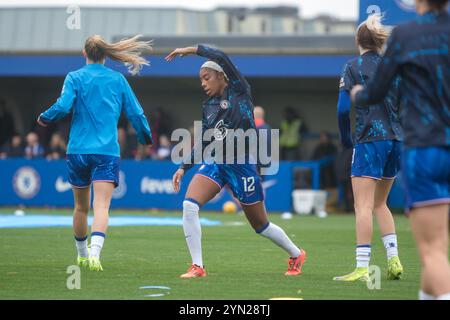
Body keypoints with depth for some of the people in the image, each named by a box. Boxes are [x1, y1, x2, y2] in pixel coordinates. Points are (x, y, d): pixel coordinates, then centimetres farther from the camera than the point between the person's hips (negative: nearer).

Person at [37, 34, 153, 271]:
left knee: (81, 206, 18)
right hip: (107, 152, -1)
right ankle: (94, 253, -33)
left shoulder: (75, 77, 1)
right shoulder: (118, 80, 7)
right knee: (101, 207, -11)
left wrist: (44, 118, 6)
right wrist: (146, 137, 25)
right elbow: (135, 113, 8)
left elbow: (63, 106, -13)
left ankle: (82, 254, 32)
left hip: (78, 151, 1)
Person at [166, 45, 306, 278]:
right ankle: (197, 267, -13)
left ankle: (296, 254, 34)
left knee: (260, 225, 7)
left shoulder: (240, 92, -6)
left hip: (242, 166, -5)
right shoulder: (208, 107, 11)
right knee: (189, 205, -19)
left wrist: (191, 50, -13)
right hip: (215, 163, 5)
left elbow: (221, 58, -19)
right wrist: (184, 167, 13)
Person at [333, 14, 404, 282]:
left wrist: (346, 139, 4)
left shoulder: (354, 67, -3)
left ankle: (362, 268, -14)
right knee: (380, 204, 19)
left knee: (364, 206, -7)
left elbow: (343, 108, -9)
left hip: (370, 140, -6)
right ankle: (394, 259, 9)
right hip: (395, 140, 6)